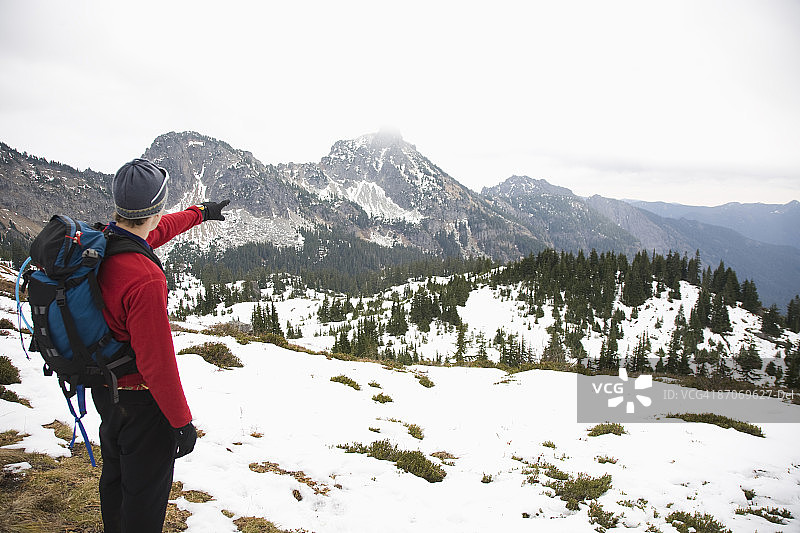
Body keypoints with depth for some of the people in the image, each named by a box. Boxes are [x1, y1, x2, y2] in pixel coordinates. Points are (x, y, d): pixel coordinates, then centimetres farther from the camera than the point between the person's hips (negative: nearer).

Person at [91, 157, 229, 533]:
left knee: (115, 475, 29)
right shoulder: (145, 279, -34)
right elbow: (156, 362, -29)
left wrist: (200, 213, 29)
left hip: (103, 387, 9)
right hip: (140, 400, -9)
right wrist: (182, 422, -16)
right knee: (145, 491, 12)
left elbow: (156, 231, 14)